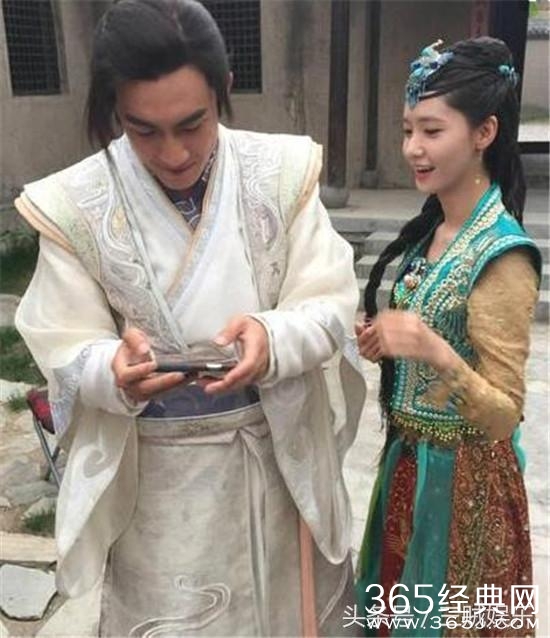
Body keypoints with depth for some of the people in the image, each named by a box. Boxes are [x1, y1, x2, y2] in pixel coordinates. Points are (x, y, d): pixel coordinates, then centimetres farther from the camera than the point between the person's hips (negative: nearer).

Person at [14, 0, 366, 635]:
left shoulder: (283, 173, -11)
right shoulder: (74, 206, -13)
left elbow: (332, 307, -10)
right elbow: (67, 354, -8)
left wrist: (272, 338, -32)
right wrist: (116, 372, -31)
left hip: (280, 455, 2)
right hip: (158, 479, -1)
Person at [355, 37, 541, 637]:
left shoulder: (502, 254, -21)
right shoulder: (429, 231, 2)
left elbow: (504, 415, -21)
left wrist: (434, 352, -35)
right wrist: (382, 341, -5)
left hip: (462, 476, -7)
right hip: (407, 461, 8)